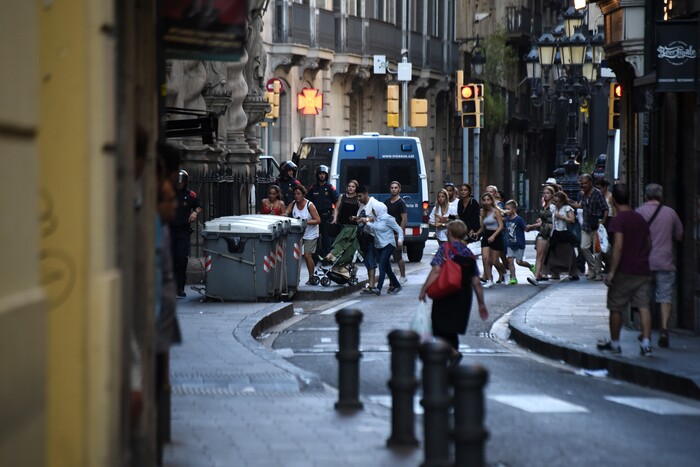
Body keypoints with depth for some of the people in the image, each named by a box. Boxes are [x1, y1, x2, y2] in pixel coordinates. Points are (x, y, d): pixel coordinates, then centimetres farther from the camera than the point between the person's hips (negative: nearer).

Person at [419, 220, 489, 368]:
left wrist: (424, 290, -16)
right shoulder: (470, 254, 9)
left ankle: (453, 352, -22)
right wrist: (481, 304, 14)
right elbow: (476, 282, 8)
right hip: (464, 299, 6)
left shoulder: (445, 250, -6)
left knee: (439, 329, 0)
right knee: (452, 330, 16)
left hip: (445, 295, -6)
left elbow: (436, 271, -19)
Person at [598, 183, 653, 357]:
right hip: (643, 270, 6)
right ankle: (646, 343, -10)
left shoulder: (618, 220, -10)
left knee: (616, 308, 7)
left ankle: (614, 343, 17)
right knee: (643, 306, 0)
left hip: (624, 271, -6)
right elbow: (649, 244, 17)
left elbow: (618, 246, -18)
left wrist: (611, 271, -17)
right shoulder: (640, 218, 12)